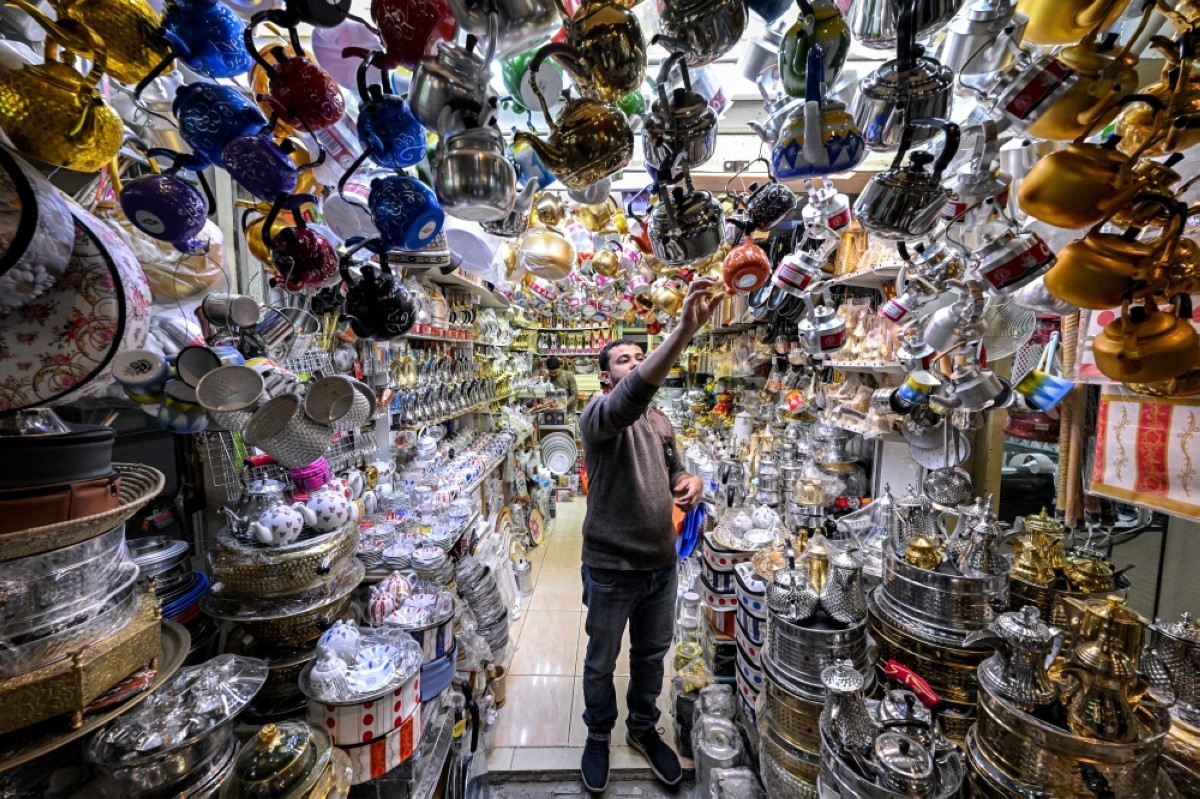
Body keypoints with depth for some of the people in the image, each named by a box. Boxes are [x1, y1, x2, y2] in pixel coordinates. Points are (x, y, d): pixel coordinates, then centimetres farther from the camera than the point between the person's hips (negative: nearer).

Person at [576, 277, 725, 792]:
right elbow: (629, 399, -42)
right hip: (611, 568, -5)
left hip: (662, 562, 6)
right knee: (602, 661, 18)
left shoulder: (661, 421, 5)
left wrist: (689, 481, -9)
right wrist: (685, 330, -52)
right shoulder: (598, 416, -19)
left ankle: (643, 729, 50)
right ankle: (598, 735, 45)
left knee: (652, 653, 24)